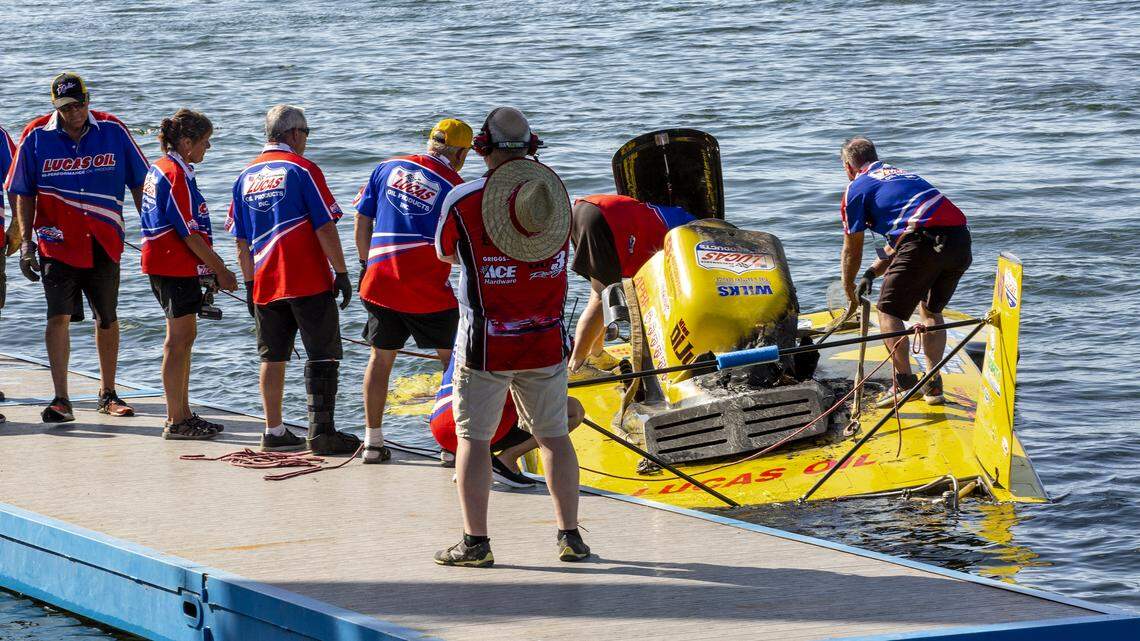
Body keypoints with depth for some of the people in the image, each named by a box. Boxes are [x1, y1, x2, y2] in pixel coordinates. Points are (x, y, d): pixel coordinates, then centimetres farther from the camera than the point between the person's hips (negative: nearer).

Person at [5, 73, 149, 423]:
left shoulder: (113, 131, -2)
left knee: (107, 318, 12)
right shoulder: (36, 136, -5)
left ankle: (107, 394, 27)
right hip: (57, 243, -2)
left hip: (104, 244, 2)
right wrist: (26, 241, -2)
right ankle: (61, 400, -10)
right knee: (58, 317, -12)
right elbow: (24, 193, 3)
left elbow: (138, 183, 7)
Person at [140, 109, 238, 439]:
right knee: (178, 340, -5)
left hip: (162, 263, 10)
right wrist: (221, 271, -13)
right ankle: (176, 422, -2)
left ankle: (182, 414, 23)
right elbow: (191, 234, -20)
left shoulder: (159, 169, 13)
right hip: (178, 266, -10)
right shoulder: (178, 176, -18)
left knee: (183, 338, 16)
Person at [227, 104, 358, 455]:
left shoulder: (246, 176, 11)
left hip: (265, 283, 5)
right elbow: (325, 229, -11)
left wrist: (250, 283, 19)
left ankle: (274, 432, 14)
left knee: (273, 357, 12)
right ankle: (321, 431, -7)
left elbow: (241, 241, 13)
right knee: (323, 356, -1)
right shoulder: (303, 169, -7)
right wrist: (341, 273, -5)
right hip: (310, 281, -5)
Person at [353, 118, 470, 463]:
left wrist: (366, 265, 19)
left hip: (380, 282, 4)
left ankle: (372, 442, 17)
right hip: (428, 291, -4)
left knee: (381, 357, 16)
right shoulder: (455, 187, -5)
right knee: (452, 359, 10)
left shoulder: (387, 168, 6)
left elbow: (362, 221, 10)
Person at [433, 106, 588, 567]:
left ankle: (475, 542, 2)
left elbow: (446, 254, 6)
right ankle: (570, 535, 13)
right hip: (545, 340, 3)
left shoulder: (463, 201, -11)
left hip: (486, 343, -3)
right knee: (554, 436, 13)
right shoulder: (555, 192, -1)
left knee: (473, 438, 5)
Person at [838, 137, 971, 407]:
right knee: (931, 309, 24)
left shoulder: (856, 188, 12)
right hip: (961, 240, 7)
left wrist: (849, 290, 34)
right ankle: (933, 384, 18)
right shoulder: (901, 174, 34)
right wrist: (872, 272, 34)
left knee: (888, 311, 7)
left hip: (926, 240, -7)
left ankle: (904, 380, -5)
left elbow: (852, 251, 20)